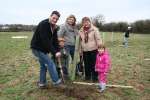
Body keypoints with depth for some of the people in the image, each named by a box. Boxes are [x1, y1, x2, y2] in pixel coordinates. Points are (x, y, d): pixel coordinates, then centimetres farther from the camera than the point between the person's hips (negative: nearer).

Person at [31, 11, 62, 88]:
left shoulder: (54, 27, 4)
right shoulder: (43, 24, -23)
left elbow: (55, 40, -1)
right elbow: (45, 41, -29)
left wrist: (58, 51, -15)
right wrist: (54, 52, -30)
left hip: (43, 49, 9)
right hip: (37, 48, -9)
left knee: (44, 65, 14)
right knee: (50, 63, -10)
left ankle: (42, 83, 27)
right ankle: (56, 81, 1)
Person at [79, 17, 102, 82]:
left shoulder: (94, 29, -8)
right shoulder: (81, 31, 6)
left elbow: (98, 39, -8)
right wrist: (80, 50, 13)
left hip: (93, 50, -4)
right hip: (85, 51, 4)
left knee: (93, 64, 3)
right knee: (86, 65, 12)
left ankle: (94, 77, 19)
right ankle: (87, 76, 29)